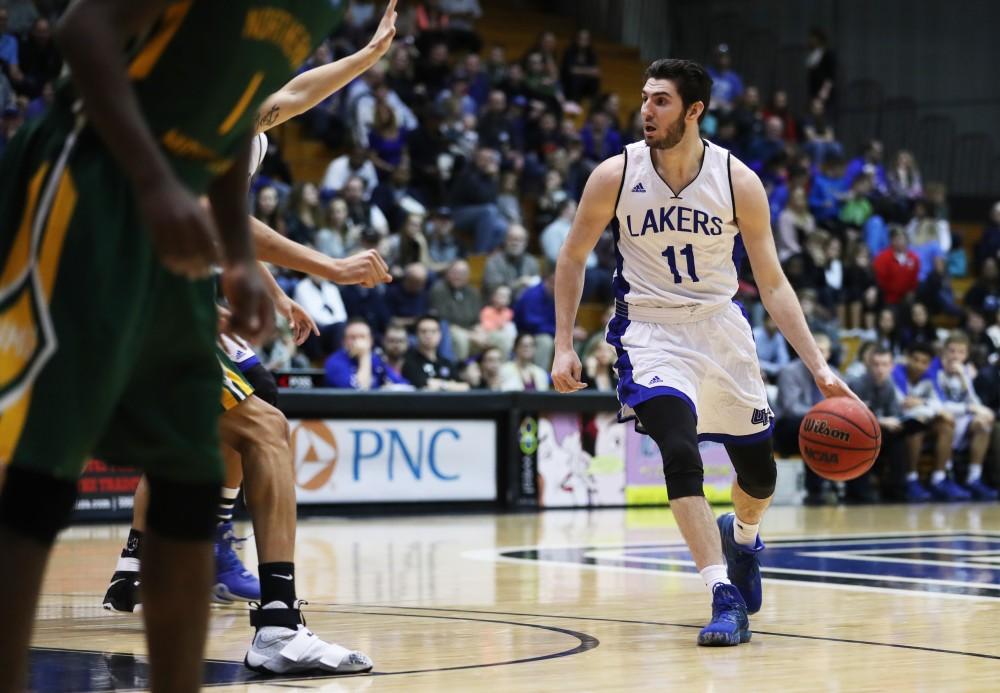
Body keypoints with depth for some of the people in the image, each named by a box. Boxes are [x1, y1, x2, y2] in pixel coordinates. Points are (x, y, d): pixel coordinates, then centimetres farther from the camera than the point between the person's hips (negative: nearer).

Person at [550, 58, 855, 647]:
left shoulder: (739, 181, -12)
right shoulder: (616, 175, -12)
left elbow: (773, 283, -6)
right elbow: (574, 258, 2)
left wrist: (819, 366, -13)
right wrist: (564, 346, -3)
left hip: (720, 327, 2)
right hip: (650, 328, -2)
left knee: (760, 471, 11)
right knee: (680, 453, -25)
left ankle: (742, 534, 47)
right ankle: (726, 598, -20)